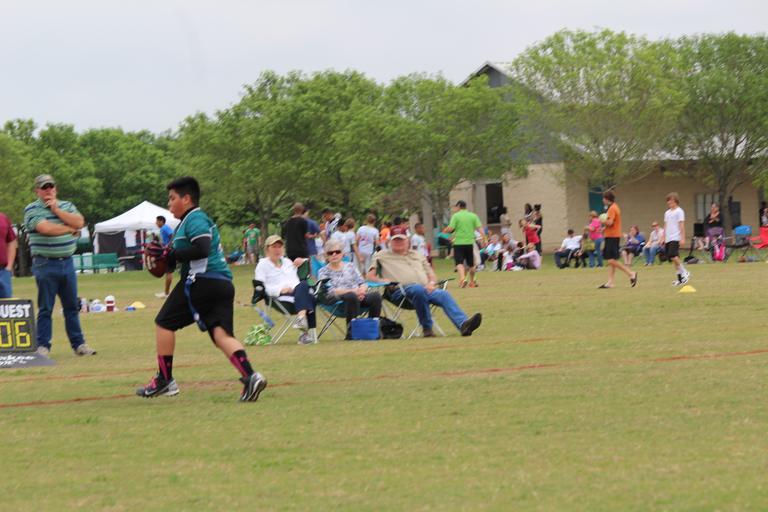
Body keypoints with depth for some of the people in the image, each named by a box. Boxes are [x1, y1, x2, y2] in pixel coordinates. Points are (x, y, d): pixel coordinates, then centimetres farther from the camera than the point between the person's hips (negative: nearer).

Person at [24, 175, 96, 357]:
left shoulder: (67, 206, 13)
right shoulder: (32, 210, -2)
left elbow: (79, 222, -4)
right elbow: (46, 228, -18)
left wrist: (56, 210, -7)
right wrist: (70, 228, -4)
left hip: (67, 262, 4)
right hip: (45, 265, -4)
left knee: (72, 306, 9)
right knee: (45, 308, -2)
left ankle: (78, 344, 14)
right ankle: (43, 346, 3)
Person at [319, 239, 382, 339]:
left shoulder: (350, 266, 21)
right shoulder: (323, 272, 9)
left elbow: (363, 283, 14)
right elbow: (330, 291, -5)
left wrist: (361, 291, -12)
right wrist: (353, 291, -16)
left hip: (358, 296, 4)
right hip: (337, 300, -4)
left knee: (375, 296, -27)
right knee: (351, 297, -40)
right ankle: (351, 331, -38)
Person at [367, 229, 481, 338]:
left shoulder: (418, 255, 33)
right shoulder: (382, 256, 21)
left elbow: (431, 274, 29)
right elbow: (369, 276, 13)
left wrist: (432, 283, 4)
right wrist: (380, 280, -10)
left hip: (427, 289, 4)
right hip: (401, 291, -4)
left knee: (444, 295, -27)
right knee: (418, 288, -40)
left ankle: (463, 324, -48)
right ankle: (427, 327, -30)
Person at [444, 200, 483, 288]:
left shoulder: (456, 216, -2)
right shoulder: (473, 216, 7)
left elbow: (450, 229, -9)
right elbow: (480, 227, -1)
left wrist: (446, 231, 11)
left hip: (458, 243, -3)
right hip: (470, 242, 3)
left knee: (459, 262, -6)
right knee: (471, 264, 15)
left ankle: (462, 278, -30)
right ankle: (472, 282, 25)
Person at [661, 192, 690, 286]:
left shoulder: (679, 211, -3)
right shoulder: (667, 213, 18)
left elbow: (681, 225, -7)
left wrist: (682, 238, -13)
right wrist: (663, 238, 16)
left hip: (676, 238, -7)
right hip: (668, 239, 7)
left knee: (673, 255, -21)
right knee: (674, 257, 5)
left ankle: (684, 273, -7)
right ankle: (680, 278, 8)